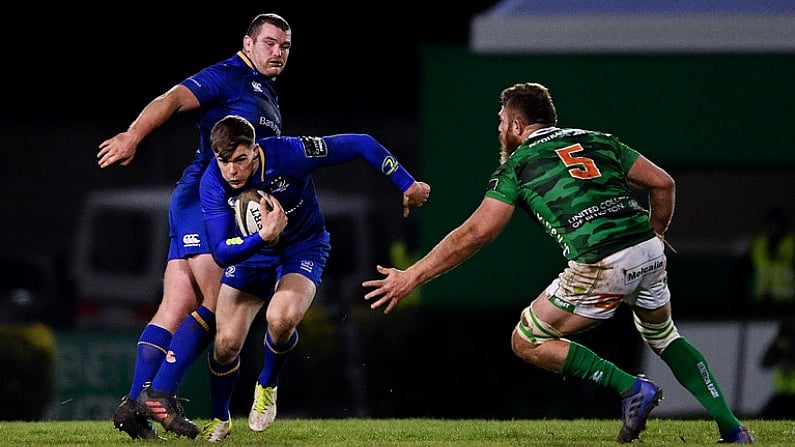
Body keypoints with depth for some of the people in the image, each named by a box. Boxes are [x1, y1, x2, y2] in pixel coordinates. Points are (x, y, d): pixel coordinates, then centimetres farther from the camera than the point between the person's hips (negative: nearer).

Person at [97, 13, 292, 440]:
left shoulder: (268, 96, 23)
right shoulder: (227, 77, -6)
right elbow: (173, 99, -21)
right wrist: (133, 135, -38)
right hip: (203, 198, -9)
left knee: (177, 308, 0)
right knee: (217, 304, -15)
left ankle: (134, 404, -5)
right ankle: (160, 394, -16)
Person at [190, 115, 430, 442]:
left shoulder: (288, 154, -32)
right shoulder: (213, 184, -25)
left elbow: (361, 145, -21)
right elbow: (221, 253, -29)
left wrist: (407, 185, -17)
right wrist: (262, 237, -48)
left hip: (302, 249, -2)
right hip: (249, 252, 2)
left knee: (281, 319, -31)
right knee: (226, 342, -10)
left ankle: (267, 387, 1)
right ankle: (219, 420, 20)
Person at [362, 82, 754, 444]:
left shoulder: (517, 165, 7)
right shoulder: (596, 141, 20)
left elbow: (475, 233, 0)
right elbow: (662, 183, 15)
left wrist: (411, 277, 4)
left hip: (602, 267, -6)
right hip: (649, 251, 6)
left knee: (527, 342, 11)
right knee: (663, 335, 31)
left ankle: (631, 387, 1)